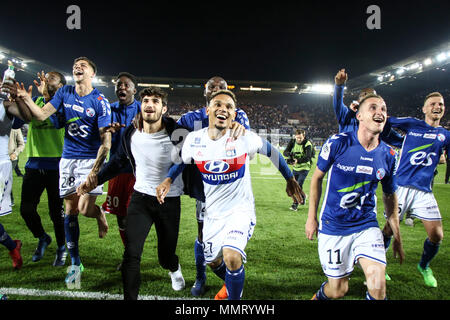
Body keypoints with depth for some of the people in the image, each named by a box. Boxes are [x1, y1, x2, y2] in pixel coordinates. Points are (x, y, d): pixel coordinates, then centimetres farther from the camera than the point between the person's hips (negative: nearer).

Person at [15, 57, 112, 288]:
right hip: (68, 158, 4)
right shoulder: (64, 93, 6)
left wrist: (95, 170, -18)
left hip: (91, 159, -4)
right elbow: (41, 115, -2)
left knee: (85, 209, -15)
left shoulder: (100, 102, -7)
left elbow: (106, 141, -10)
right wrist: (27, 99, -20)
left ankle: (99, 214, 26)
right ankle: (75, 264, 19)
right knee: (70, 211, 5)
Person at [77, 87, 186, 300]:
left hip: (170, 201, -2)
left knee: (166, 257, 11)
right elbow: (118, 162, 11)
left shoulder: (176, 133, -15)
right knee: (131, 254, -7)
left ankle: (174, 268, 48)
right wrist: (97, 179, 1)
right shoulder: (130, 134, -3)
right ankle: (130, 297, 13)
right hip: (140, 197, 2)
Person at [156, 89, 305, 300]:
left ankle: (234, 296, 3)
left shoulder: (245, 139, -16)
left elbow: (271, 152, 2)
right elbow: (183, 161, 14)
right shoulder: (194, 140, -7)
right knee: (213, 262, 19)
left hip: (240, 209, -4)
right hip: (212, 212, 4)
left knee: (232, 257, -26)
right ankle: (231, 284, 53)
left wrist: (290, 180, 10)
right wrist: (168, 180, -4)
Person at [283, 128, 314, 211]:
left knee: (299, 186, -15)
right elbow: (285, 152, -13)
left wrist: (298, 161, -48)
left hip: (304, 168, -6)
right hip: (295, 168, 6)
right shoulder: (292, 142, -6)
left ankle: (295, 204, -8)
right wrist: (290, 154, -37)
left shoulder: (307, 144, -20)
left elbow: (308, 157, -31)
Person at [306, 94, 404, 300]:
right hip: (333, 227, -2)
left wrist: (397, 237, 14)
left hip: (367, 225, 3)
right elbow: (317, 177, 0)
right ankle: (320, 296, 41)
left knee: (378, 286, -16)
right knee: (338, 290, 6)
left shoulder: (388, 155, -2)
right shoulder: (337, 143, -12)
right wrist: (311, 217, 0)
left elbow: (389, 196, 12)